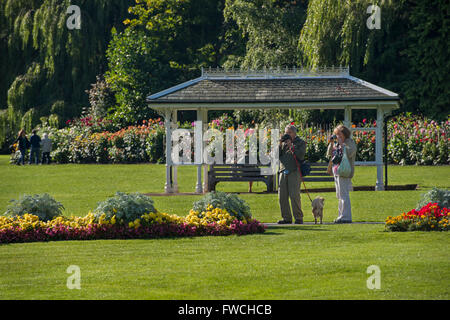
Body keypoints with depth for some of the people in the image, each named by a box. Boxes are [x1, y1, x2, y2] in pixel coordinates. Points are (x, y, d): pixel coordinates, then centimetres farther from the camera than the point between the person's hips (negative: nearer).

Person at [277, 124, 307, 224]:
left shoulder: (301, 143, 6)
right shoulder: (283, 143, 19)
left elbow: (301, 155, -8)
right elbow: (277, 155, 12)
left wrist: (291, 146, -9)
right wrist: (280, 145, 0)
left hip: (294, 172, -5)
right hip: (283, 171, 5)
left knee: (294, 195, -12)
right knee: (282, 196, 1)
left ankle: (298, 218, -6)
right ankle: (286, 218, 8)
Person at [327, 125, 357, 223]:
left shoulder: (349, 142, -5)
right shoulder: (337, 143, 18)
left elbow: (349, 153, -22)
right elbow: (329, 154, 17)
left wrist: (341, 143, -18)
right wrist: (331, 143, 5)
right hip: (337, 171, 9)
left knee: (344, 195, -12)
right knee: (339, 196, 11)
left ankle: (346, 217, -13)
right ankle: (341, 216, 15)